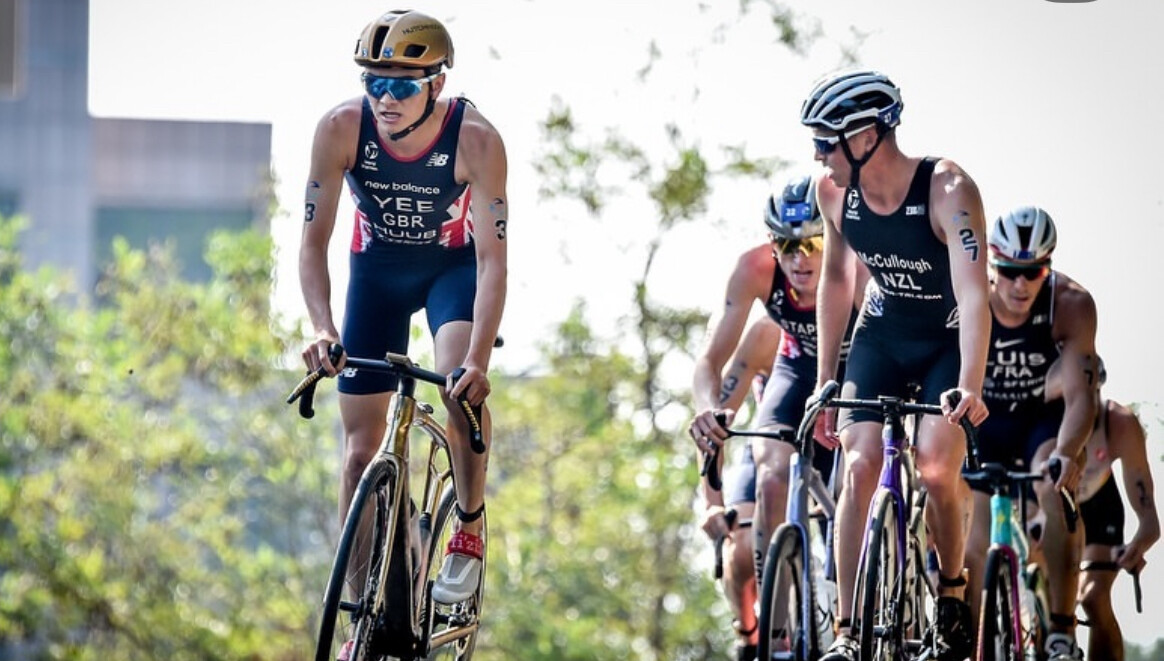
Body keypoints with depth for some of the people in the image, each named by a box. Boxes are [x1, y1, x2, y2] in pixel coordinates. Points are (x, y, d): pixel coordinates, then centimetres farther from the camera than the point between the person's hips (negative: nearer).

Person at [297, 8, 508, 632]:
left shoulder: (476, 140, -31)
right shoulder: (341, 128, -27)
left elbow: (492, 258, -31)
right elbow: (314, 240, -24)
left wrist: (479, 360, -43)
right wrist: (321, 329, -40)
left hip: (452, 265, -2)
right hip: (378, 269, 2)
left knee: (460, 383, -32)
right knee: (362, 447, -2)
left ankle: (469, 528, -7)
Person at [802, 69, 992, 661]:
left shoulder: (948, 190, -30)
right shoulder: (834, 192, -14)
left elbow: (973, 294, -39)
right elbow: (836, 282, 2)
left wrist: (969, 388, -52)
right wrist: (824, 384, 3)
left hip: (947, 341, -4)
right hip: (882, 332, 4)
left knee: (935, 470, -21)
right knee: (858, 468, -15)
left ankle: (952, 596, 6)